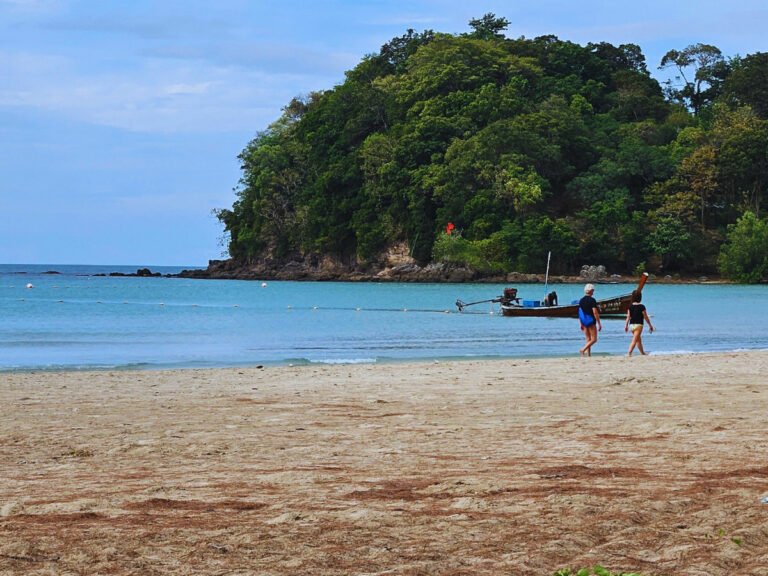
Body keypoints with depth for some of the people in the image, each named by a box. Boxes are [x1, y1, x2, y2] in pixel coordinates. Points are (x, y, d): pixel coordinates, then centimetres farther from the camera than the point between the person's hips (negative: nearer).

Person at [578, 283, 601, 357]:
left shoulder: (581, 300, 8)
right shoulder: (592, 300, -12)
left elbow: (580, 312, 12)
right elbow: (595, 312, -16)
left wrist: (581, 324, 19)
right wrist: (599, 324, -11)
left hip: (584, 322, 7)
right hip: (591, 322, -7)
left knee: (588, 340, 11)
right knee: (594, 339, -2)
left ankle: (589, 355, 7)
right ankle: (583, 350, -19)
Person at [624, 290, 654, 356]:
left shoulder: (630, 306, 2)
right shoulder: (641, 307, -11)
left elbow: (628, 317, 1)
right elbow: (646, 317, -6)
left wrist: (626, 325, 7)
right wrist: (650, 325, 4)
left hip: (631, 325, 6)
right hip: (638, 325, -6)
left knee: (639, 340, 20)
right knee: (634, 340, -9)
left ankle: (643, 353, 32)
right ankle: (629, 353, -22)